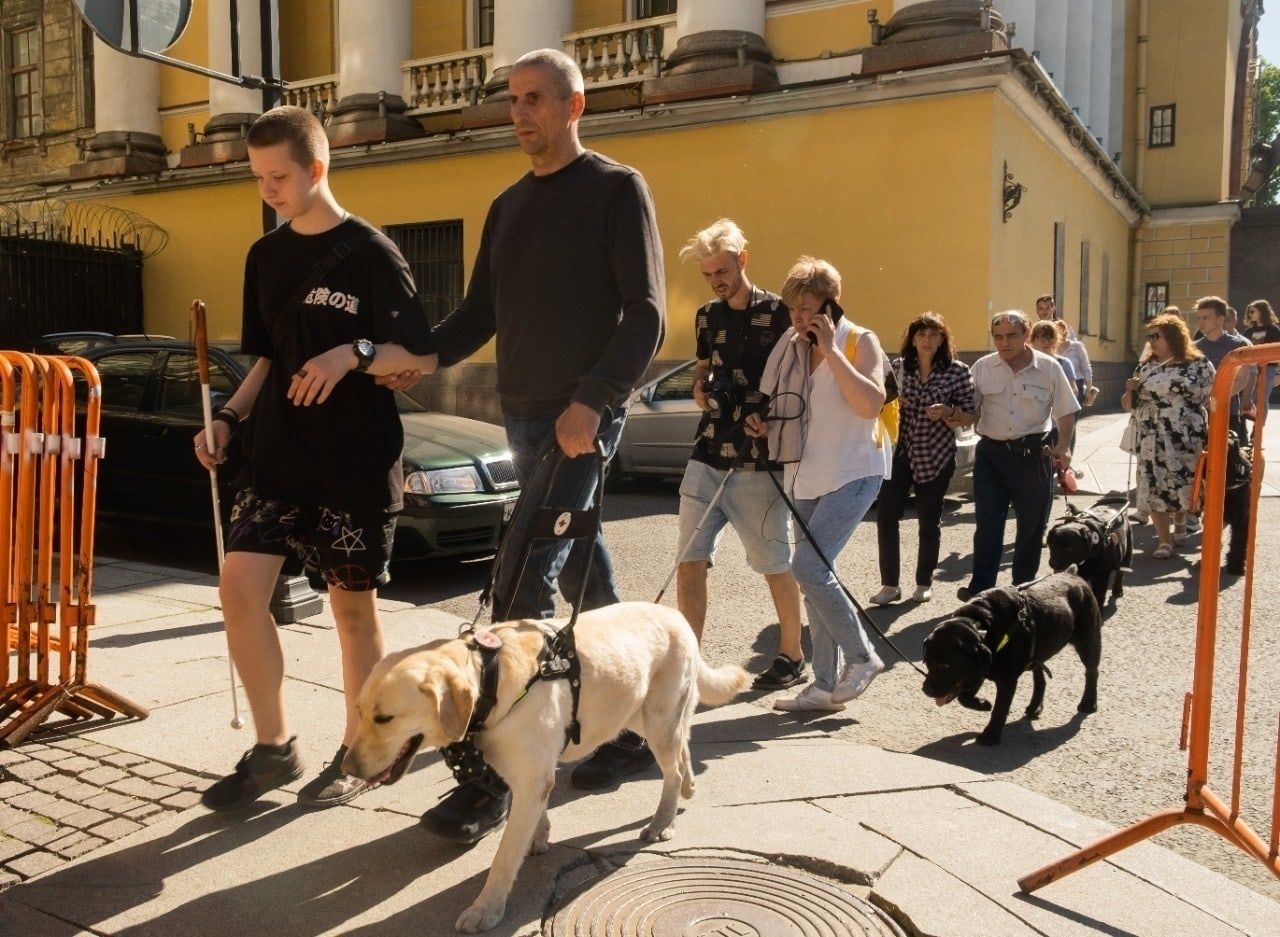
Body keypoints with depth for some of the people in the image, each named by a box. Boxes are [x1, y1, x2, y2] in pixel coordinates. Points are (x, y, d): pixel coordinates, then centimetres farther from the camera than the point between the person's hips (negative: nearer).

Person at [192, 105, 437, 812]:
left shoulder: (370, 253, -5)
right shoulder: (265, 257, 13)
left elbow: (416, 352, -6)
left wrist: (353, 354, -23)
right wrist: (228, 417, 5)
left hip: (357, 460, -5)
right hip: (278, 456, 5)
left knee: (352, 603, 3)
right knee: (238, 585, -4)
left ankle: (356, 751, 20)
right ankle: (272, 747, 12)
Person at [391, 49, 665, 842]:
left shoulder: (616, 190, -3)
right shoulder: (508, 206, 18)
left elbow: (646, 314, -10)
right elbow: (482, 312, 18)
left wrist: (592, 401, -21)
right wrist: (430, 357, -1)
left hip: (584, 414, -7)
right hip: (524, 413, 7)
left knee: (526, 582, -13)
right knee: (585, 579, 11)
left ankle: (493, 776, -7)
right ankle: (633, 729, 25)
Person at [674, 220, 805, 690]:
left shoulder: (777, 313, -6)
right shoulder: (707, 317, 12)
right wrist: (700, 389, 4)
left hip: (758, 461, -5)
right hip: (707, 457, 5)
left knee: (776, 566, 7)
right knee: (689, 559, 1)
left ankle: (791, 656, 24)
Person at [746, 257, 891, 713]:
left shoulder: (860, 342, -7)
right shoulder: (791, 346, 8)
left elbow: (871, 404, -22)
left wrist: (831, 350, -20)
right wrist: (763, 421, 0)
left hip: (852, 473, -6)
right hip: (807, 477, 7)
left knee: (809, 566, -17)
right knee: (815, 574, 7)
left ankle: (861, 656, 2)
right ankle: (826, 685, 15)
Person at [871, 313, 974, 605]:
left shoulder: (957, 371, -4)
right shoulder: (898, 367, 3)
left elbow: (970, 414, -1)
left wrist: (947, 411, -20)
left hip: (936, 455, -1)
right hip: (900, 451, 2)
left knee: (929, 521, 7)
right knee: (886, 515, -8)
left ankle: (924, 583, 25)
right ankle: (889, 584, 4)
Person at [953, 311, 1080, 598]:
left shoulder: (1048, 368, -2)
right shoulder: (981, 368, 1)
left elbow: (1066, 413, 3)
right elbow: (972, 413, 6)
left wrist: (1063, 447, -10)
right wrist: (958, 419, -17)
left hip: (1033, 453, 0)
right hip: (991, 452, 1)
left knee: (1032, 524, 8)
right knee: (987, 522, 0)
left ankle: (1024, 588, 22)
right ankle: (980, 588, 4)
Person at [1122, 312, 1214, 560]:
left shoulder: (1199, 364, -1)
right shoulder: (1145, 367, 9)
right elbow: (1128, 404, 13)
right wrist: (1130, 391, -9)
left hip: (1186, 439, -2)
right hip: (1152, 441, 2)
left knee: (1184, 484, 7)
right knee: (1155, 486, -3)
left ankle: (1180, 523, 36)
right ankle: (1164, 539, 4)